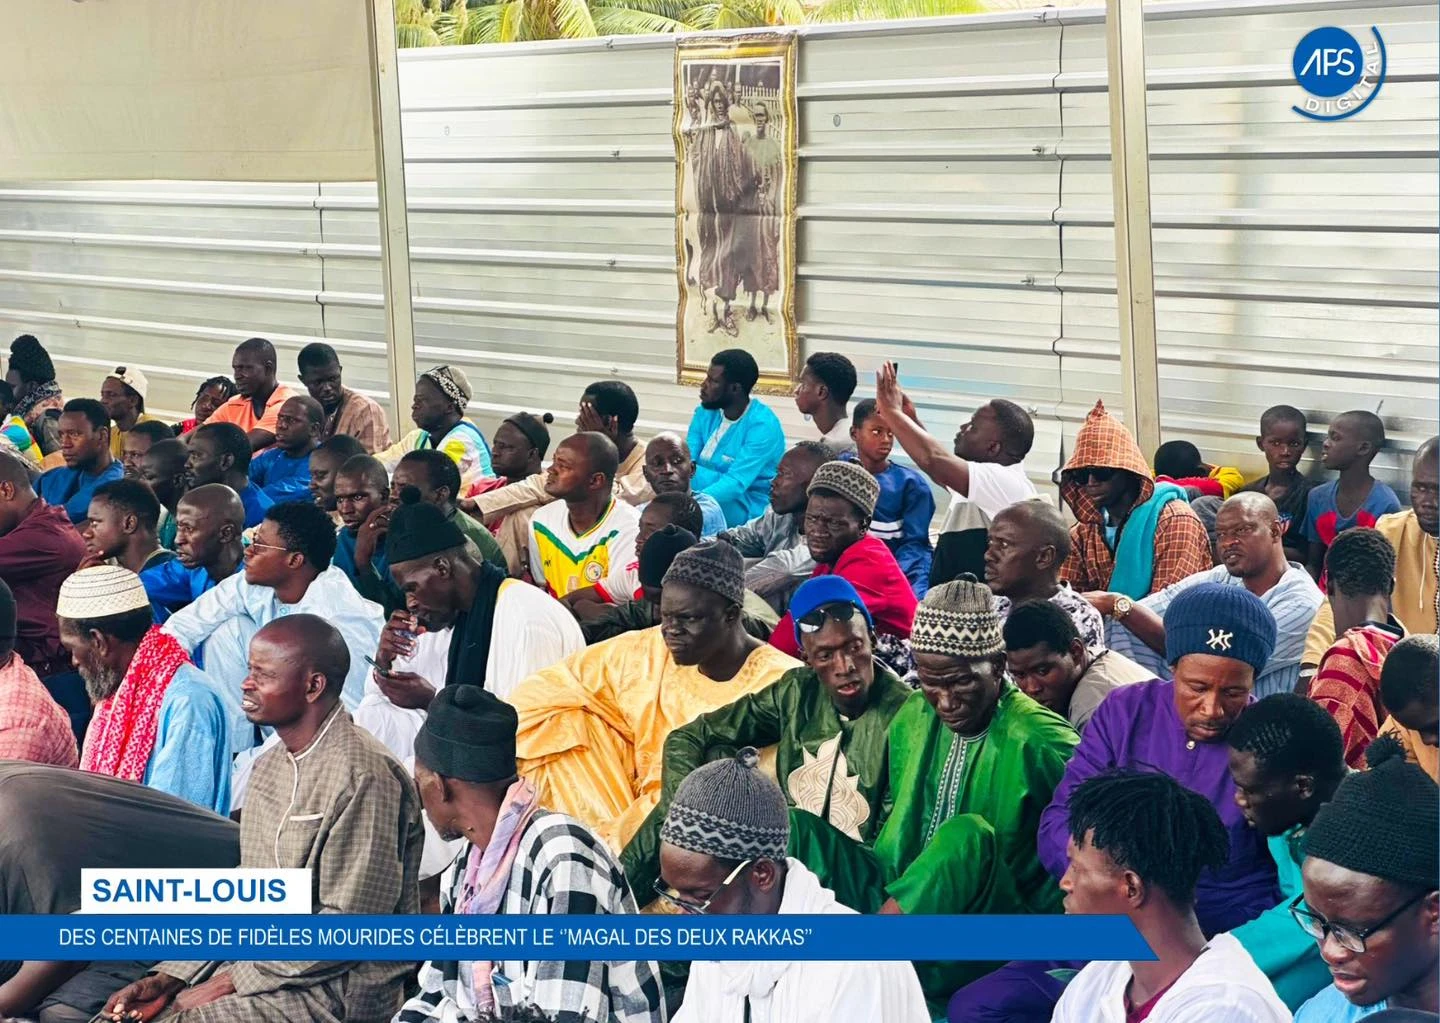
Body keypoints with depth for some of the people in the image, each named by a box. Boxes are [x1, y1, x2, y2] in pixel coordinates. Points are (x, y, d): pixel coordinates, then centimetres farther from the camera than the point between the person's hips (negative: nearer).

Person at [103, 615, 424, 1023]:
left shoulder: (363, 776, -18)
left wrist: (233, 981, -15)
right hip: (261, 964, 8)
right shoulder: (270, 765, 12)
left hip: (339, 988, -8)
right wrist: (171, 975, 4)